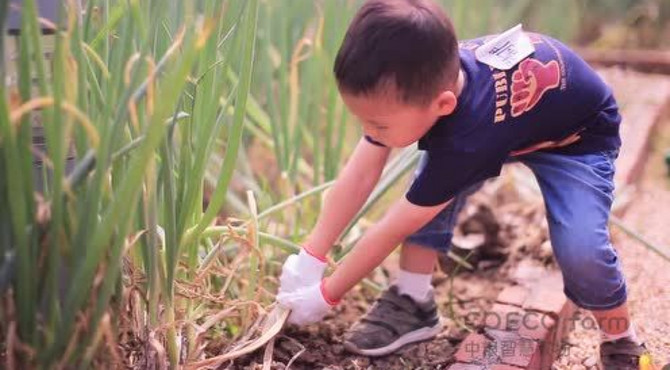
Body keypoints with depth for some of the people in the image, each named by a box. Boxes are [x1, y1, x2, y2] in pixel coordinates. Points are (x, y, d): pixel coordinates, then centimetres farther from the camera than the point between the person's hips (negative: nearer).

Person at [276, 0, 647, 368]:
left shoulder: (470, 138, -44)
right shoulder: (421, 81, -27)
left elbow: (394, 229, -34)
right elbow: (360, 174, -19)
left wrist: (325, 296, -23)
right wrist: (310, 258, -18)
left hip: (579, 138, -6)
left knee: (580, 249, -26)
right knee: (435, 183, -16)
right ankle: (414, 301, -1)